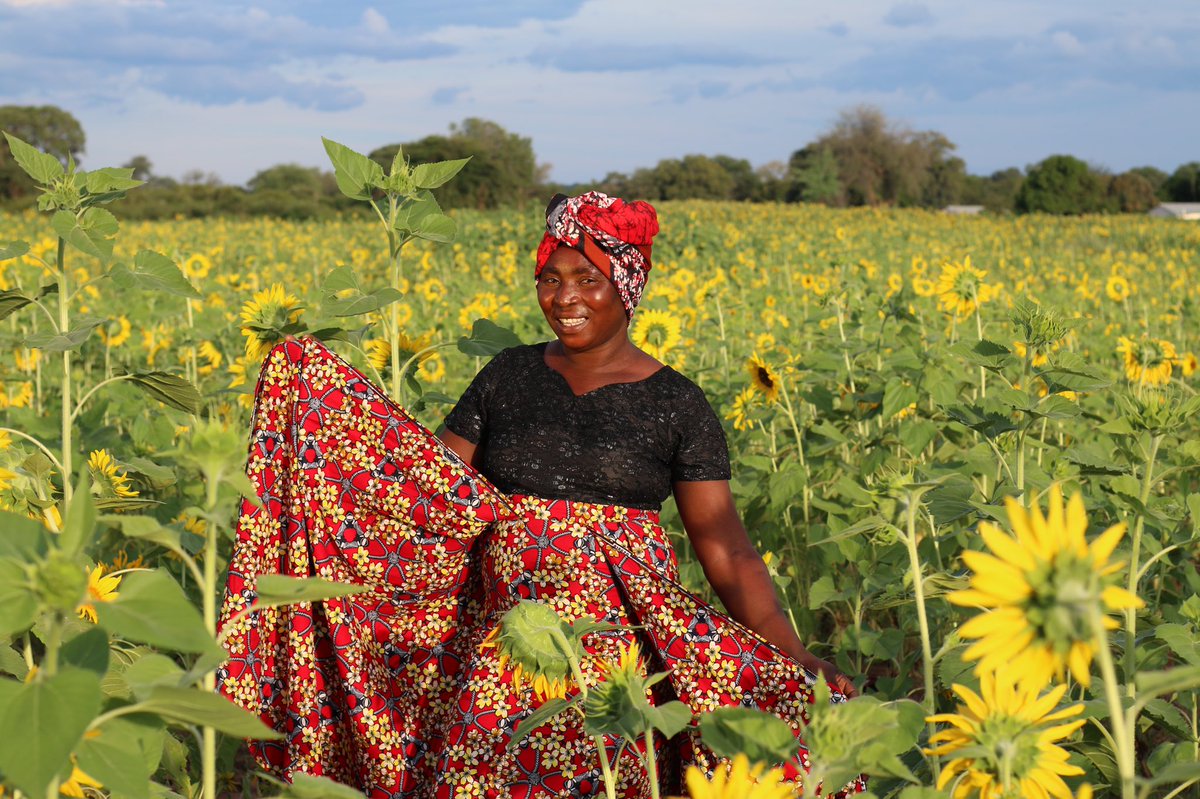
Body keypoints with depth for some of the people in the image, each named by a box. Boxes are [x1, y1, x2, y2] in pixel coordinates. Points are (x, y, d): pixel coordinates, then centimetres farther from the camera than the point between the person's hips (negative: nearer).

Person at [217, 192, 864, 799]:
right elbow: (432, 483, 10)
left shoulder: (677, 405, 1)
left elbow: (728, 552, -1)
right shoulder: (508, 376, 9)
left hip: (617, 635, -2)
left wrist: (795, 657, -13)